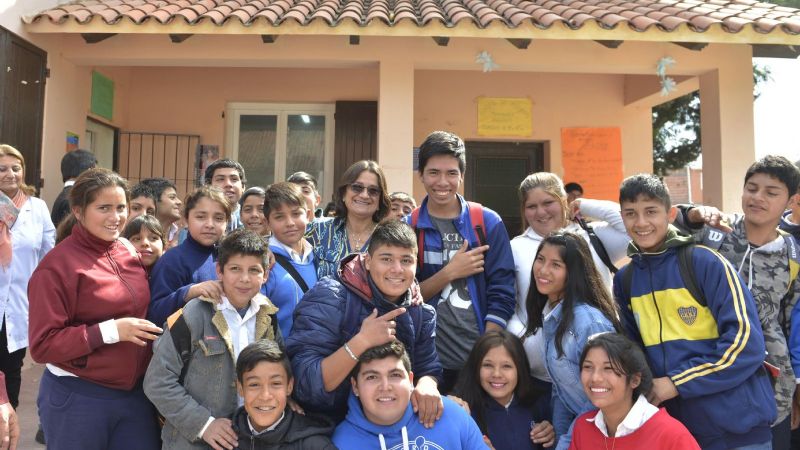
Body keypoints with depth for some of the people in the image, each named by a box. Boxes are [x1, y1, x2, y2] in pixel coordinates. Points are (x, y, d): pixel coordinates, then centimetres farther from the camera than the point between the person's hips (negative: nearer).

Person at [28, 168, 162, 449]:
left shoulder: (129, 252, 4)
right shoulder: (57, 265, -15)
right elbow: (42, 345, -16)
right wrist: (110, 331, -22)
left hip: (136, 392, 6)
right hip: (77, 398, -5)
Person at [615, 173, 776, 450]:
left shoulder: (705, 262, -11)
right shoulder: (624, 279, 4)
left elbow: (746, 341, -15)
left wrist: (676, 383, -18)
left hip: (737, 425, -4)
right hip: (674, 426, 4)